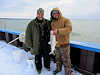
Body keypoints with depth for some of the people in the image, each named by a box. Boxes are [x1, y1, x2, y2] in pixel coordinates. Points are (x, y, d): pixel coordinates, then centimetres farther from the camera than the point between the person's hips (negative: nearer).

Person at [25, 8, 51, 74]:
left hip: (46, 43, 3)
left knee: (47, 56, 18)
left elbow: (50, 32, 14)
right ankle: (39, 68, 36)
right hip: (37, 44, -2)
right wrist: (30, 44, -7)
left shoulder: (47, 22, 1)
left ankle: (47, 65, 42)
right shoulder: (32, 23, -8)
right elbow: (28, 34, -6)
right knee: (38, 57, 13)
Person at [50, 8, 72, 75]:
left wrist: (58, 31, -40)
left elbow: (69, 29, -29)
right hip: (56, 44, 5)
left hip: (64, 44, -5)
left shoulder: (66, 20, -11)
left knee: (66, 60, 5)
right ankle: (58, 69, 43)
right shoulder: (52, 22, 6)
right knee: (58, 58, 21)